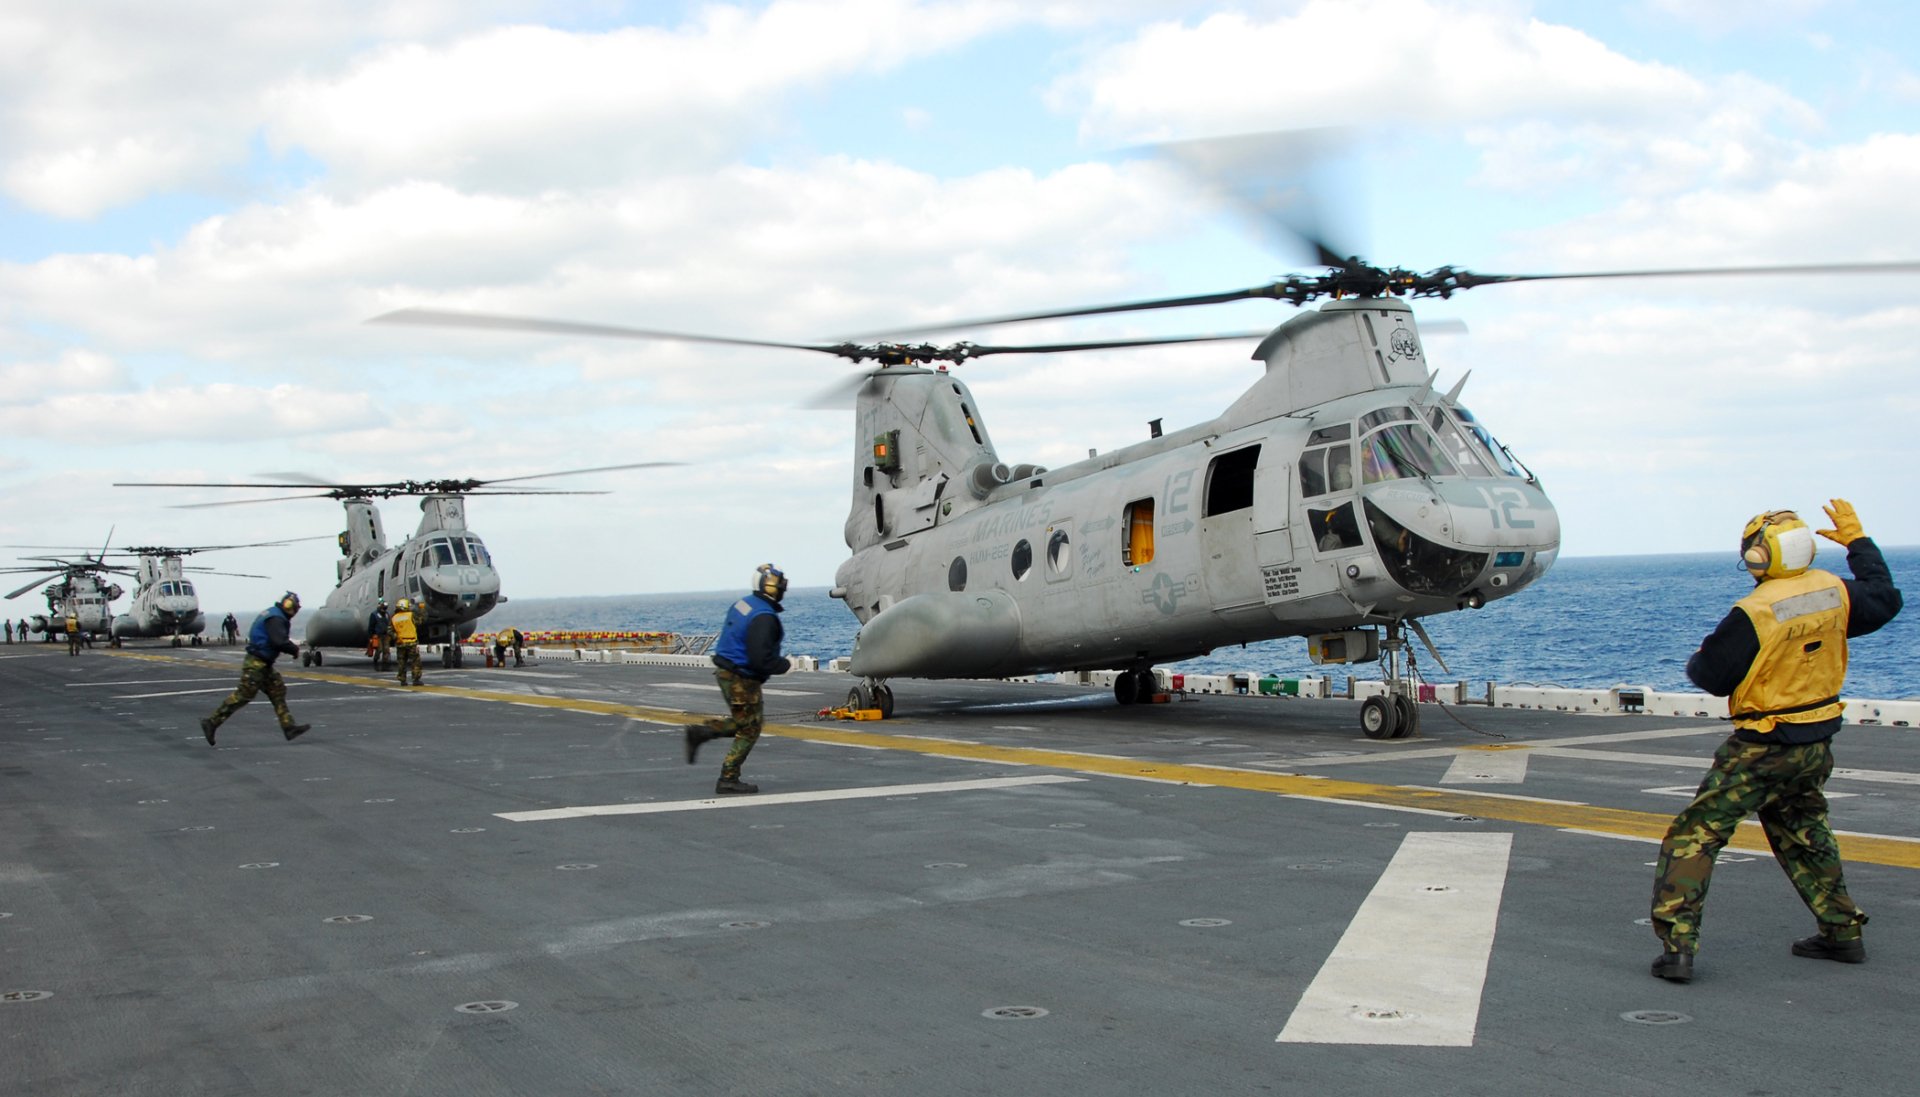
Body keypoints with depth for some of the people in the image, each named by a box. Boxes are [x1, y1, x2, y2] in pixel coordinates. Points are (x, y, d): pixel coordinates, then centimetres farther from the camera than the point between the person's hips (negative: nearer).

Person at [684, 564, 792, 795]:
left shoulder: (744, 603, 6)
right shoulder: (764, 617, -24)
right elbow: (761, 659, -27)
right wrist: (784, 665, -11)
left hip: (726, 670, 9)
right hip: (741, 679, -9)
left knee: (748, 722, 22)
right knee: (749, 730, 4)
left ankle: (700, 732, 14)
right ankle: (728, 781, 9)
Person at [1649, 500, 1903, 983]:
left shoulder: (1753, 613, -22)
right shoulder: (1835, 592, -3)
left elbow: (1712, 676, -15)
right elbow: (1884, 599, 19)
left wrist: (1697, 661, 9)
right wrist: (1858, 540, 27)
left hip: (1763, 749, -7)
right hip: (1818, 744, 7)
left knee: (1694, 834, -5)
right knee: (1804, 834, 28)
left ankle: (1677, 945, -12)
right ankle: (1843, 931, 33)